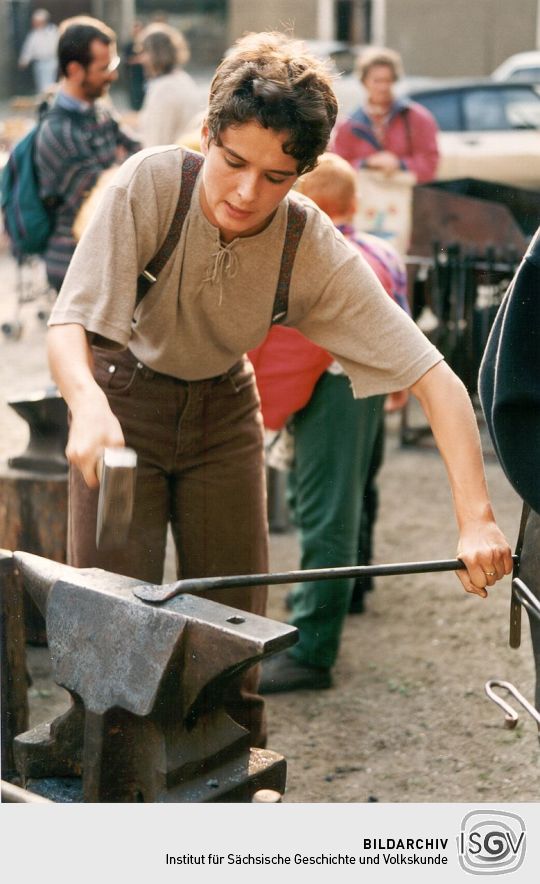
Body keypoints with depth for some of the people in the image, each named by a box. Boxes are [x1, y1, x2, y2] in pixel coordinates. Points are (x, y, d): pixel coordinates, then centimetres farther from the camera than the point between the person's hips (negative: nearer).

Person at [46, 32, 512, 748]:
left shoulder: (315, 250, -22)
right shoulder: (152, 183, -27)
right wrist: (88, 404, -52)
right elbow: (68, 321, -29)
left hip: (224, 409, 2)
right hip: (123, 398, -2)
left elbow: (436, 380, -26)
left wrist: (476, 520, -37)